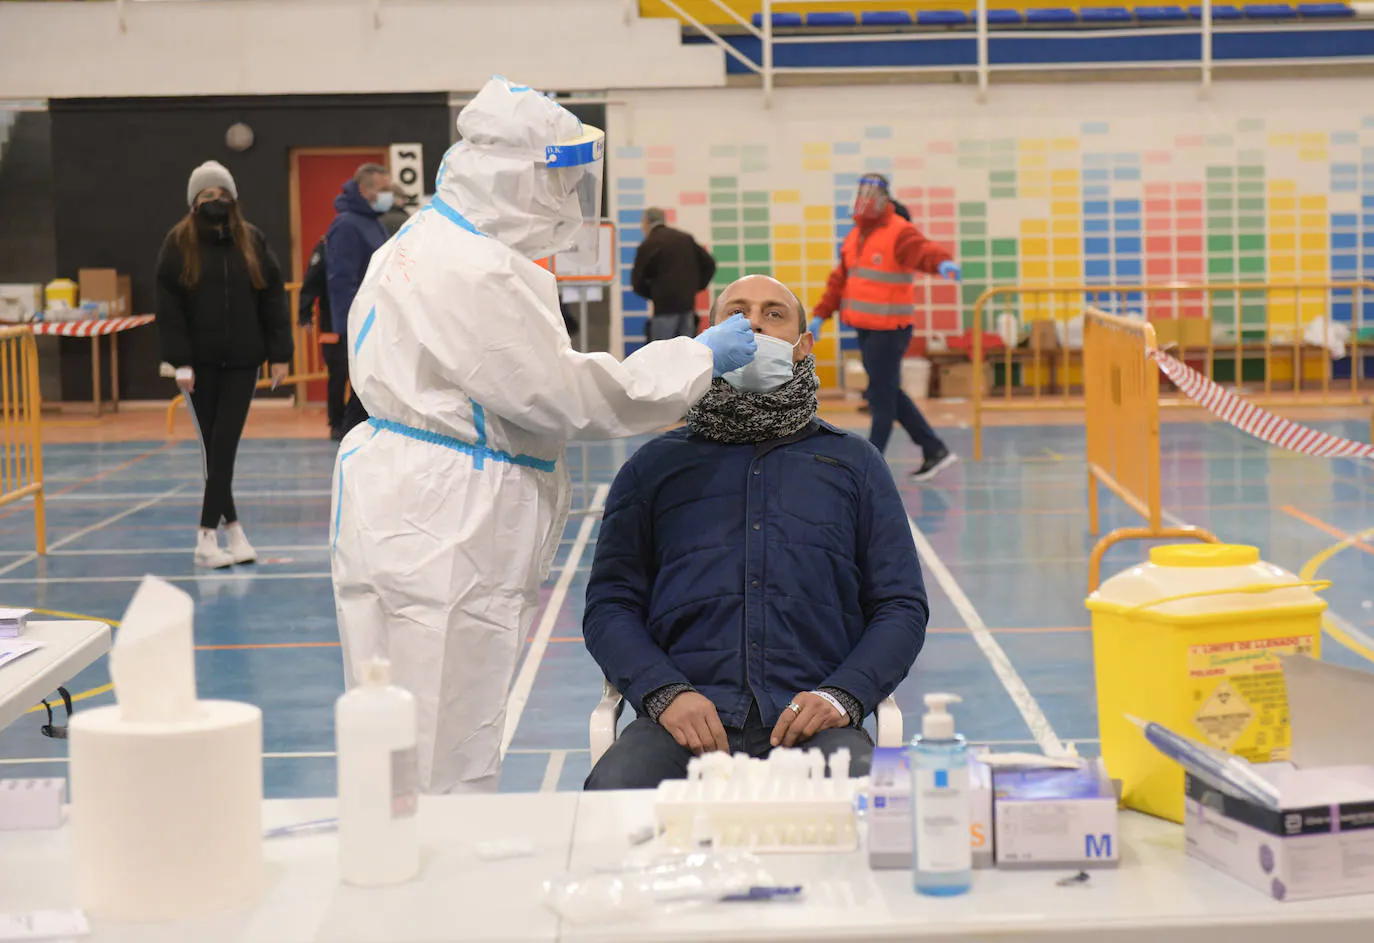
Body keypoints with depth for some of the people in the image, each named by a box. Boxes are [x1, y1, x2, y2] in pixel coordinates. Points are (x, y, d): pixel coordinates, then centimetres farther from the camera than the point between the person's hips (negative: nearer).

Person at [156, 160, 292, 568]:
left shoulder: (252, 241, 5)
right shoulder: (178, 244, -1)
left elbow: (273, 300, 6)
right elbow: (169, 308, -3)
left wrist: (280, 354, 0)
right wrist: (180, 361, -9)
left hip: (242, 360, 1)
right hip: (200, 362, -1)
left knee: (225, 446, -3)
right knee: (212, 446, 2)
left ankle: (208, 536, 0)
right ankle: (232, 527, 10)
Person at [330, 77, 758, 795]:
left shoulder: (429, 242, 15)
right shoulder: (475, 273, -19)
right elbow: (570, 396, -15)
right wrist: (701, 357, -5)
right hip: (438, 535, -11)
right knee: (445, 768, -6)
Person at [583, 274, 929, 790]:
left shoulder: (854, 462, 21)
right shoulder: (655, 464, 21)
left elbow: (902, 607, 15)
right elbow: (609, 605, 13)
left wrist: (842, 695, -5)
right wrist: (665, 692, -8)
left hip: (811, 722, -1)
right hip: (686, 715, 1)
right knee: (614, 789, -32)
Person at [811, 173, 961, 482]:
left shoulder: (899, 233, -13)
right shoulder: (855, 236, 13)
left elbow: (924, 251, -32)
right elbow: (840, 280, 18)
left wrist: (943, 262, -54)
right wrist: (820, 315, 13)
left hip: (889, 329, -9)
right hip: (865, 328, 9)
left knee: (881, 396, -2)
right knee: (890, 394, 13)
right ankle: (934, 450, 21)